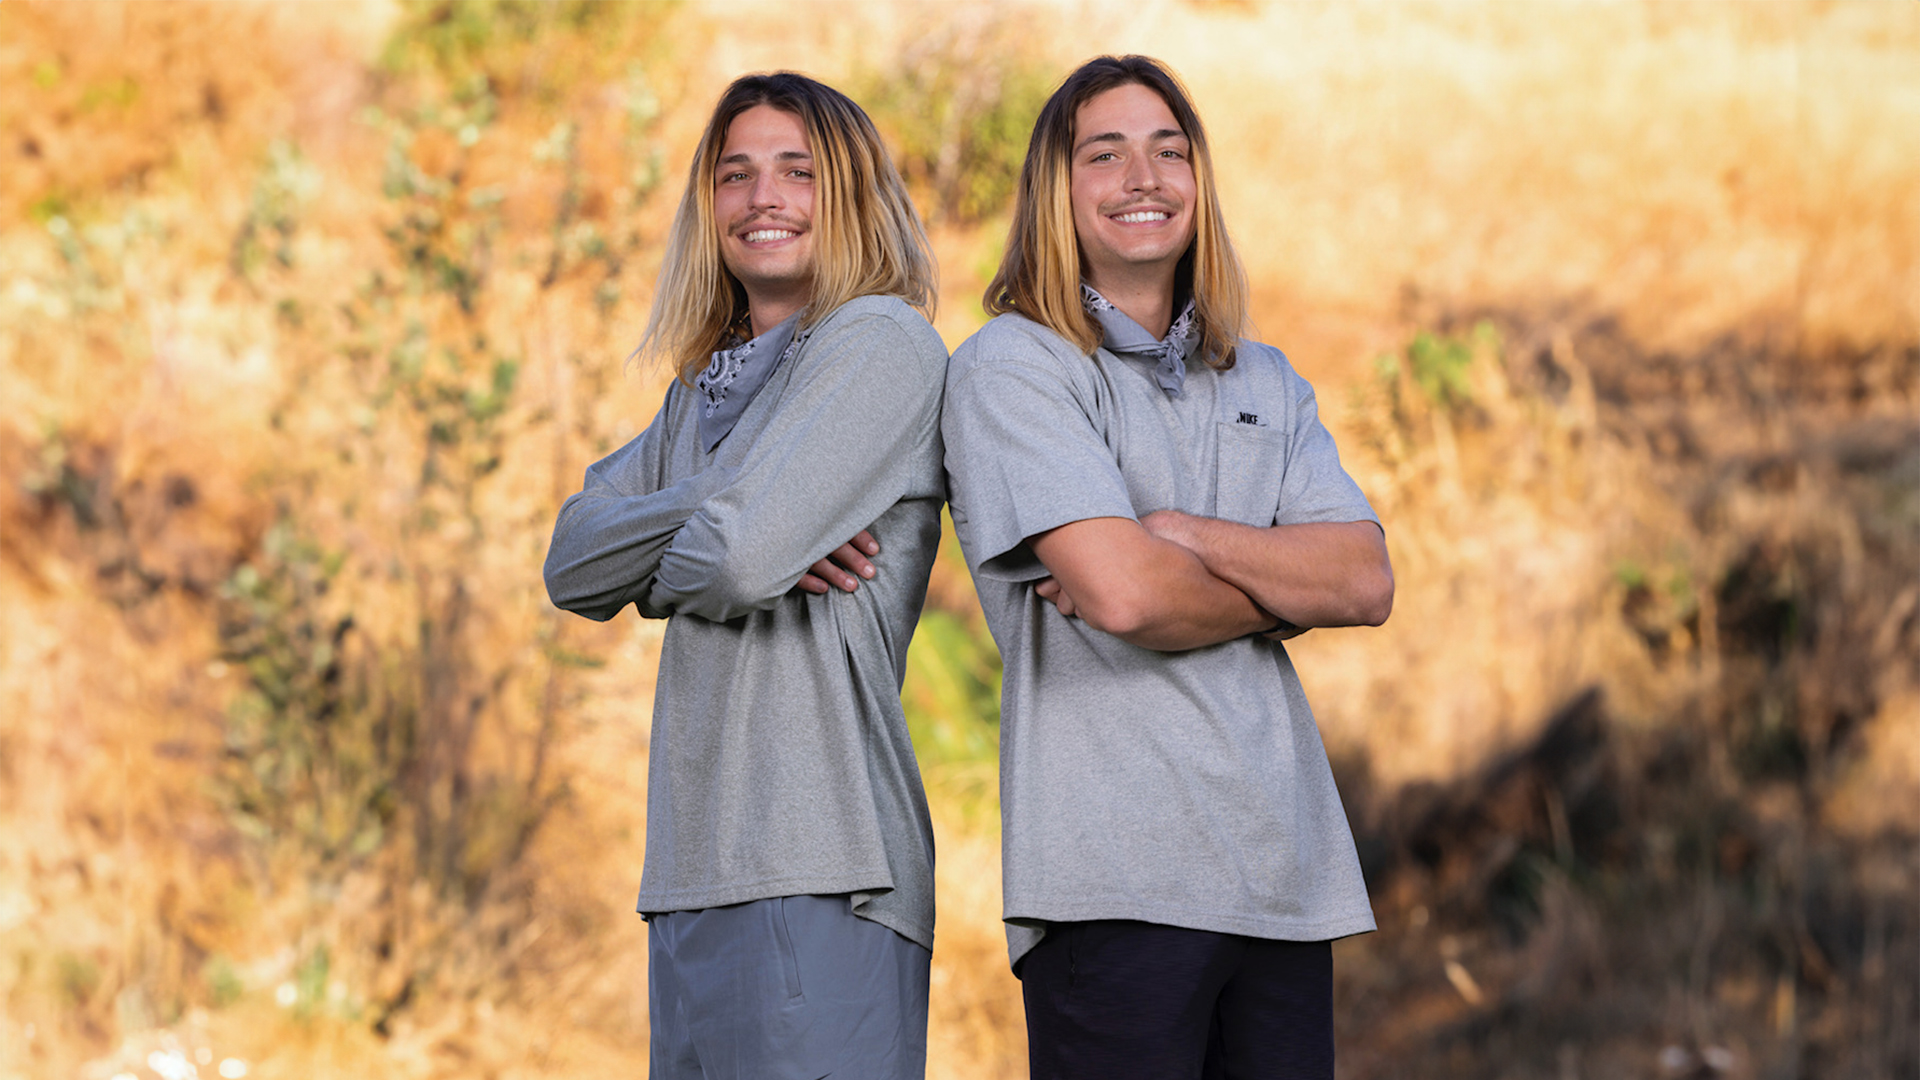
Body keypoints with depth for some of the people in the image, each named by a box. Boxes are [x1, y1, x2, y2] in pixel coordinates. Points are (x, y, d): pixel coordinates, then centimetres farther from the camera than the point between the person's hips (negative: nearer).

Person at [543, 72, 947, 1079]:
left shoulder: (880, 343, -4)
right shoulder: (703, 393, 22)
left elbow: (738, 558, -15)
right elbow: (572, 563, 10)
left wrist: (660, 571, 6)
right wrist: (708, 522, -7)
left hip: (817, 875, -8)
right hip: (694, 872, 8)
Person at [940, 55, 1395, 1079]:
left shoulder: (1264, 383, 20)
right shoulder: (1010, 364, 0)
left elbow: (1367, 583, 6)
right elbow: (1119, 594, -13)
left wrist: (1187, 536, -7)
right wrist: (1286, 588, 4)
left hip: (1286, 873, 6)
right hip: (1116, 876, -6)